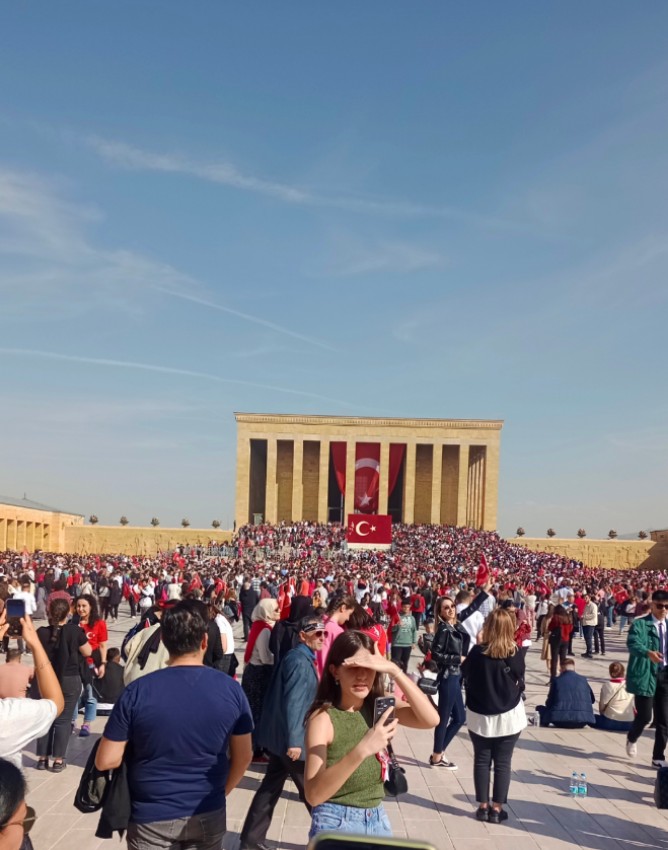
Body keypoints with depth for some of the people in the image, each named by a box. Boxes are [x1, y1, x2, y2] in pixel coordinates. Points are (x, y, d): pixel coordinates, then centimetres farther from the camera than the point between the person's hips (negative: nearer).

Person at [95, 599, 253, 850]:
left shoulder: (137, 692, -17)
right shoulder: (231, 689, -12)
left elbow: (105, 761, -11)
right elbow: (243, 757, -2)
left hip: (151, 817, -2)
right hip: (208, 815, 2)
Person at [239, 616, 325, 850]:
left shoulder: (301, 657, 12)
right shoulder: (300, 661, -20)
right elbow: (293, 703, -25)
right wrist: (294, 740, -25)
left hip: (280, 735, 10)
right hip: (290, 738, -10)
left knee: (270, 788, 13)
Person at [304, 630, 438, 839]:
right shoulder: (323, 717, -17)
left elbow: (431, 720, -19)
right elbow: (313, 794, -27)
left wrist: (394, 670, -26)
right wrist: (361, 751, -38)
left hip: (378, 821, 5)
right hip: (335, 823, -5)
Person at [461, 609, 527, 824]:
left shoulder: (478, 652, -13)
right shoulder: (515, 653, -11)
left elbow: (465, 673, 3)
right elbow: (519, 682, 2)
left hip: (479, 715, 0)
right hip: (509, 716, 0)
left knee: (481, 760, 12)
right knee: (502, 763, 9)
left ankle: (483, 806, 17)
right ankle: (497, 809, 12)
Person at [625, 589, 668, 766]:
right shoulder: (640, 624, -8)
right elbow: (633, 643, -24)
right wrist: (648, 653, -42)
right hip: (646, 675, -5)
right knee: (645, 716, -2)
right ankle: (632, 739, 30)